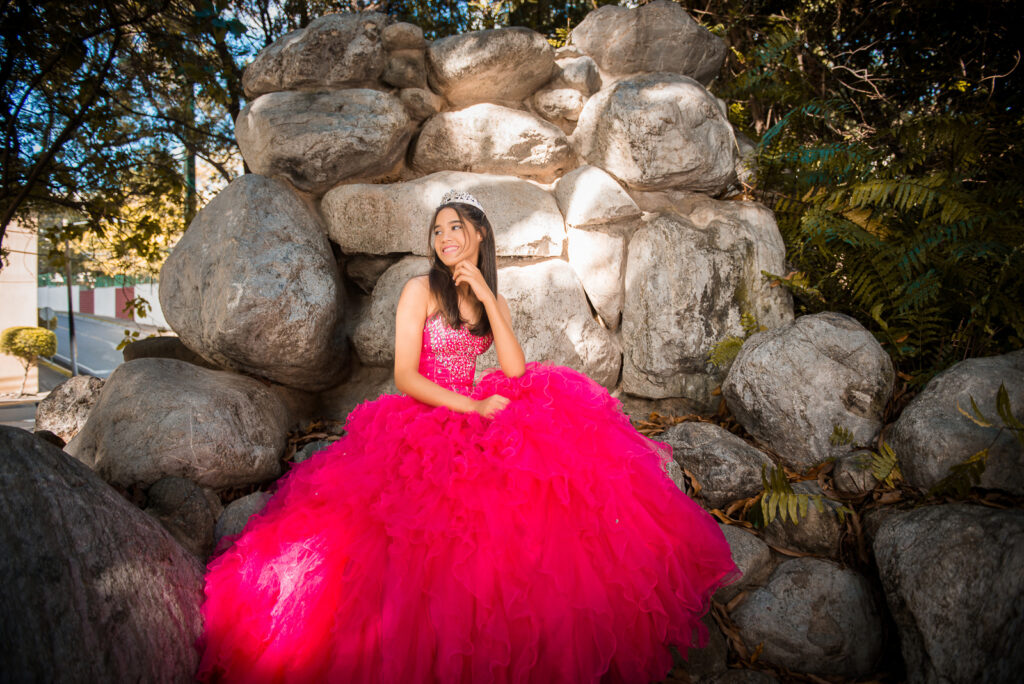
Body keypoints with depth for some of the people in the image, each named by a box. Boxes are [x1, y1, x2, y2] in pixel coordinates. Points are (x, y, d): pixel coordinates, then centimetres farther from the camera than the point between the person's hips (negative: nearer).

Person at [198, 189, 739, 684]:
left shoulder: (494, 302, 14)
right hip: (424, 422, -5)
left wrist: (485, 294, -7)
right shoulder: (420, 291, 0)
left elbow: (515, 371, -3)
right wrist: (474, 408, -19)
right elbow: (405, 377, -10)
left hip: (478, 418, 5)